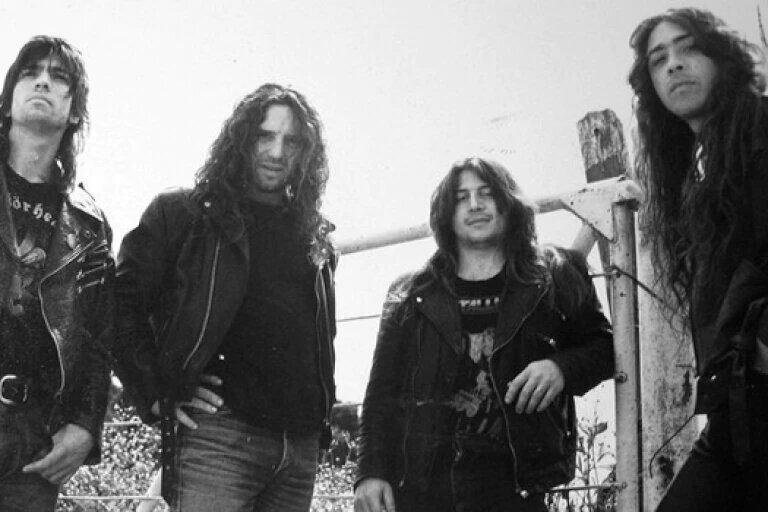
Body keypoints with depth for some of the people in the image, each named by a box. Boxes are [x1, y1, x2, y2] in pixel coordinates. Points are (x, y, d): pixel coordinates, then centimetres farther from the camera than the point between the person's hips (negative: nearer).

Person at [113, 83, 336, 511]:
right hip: (218, 437, -5)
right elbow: (121, 301, 1)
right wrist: (156, 393, -6)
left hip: (302, 449, 5)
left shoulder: (315, 240, 20)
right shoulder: (184, 215, 5)